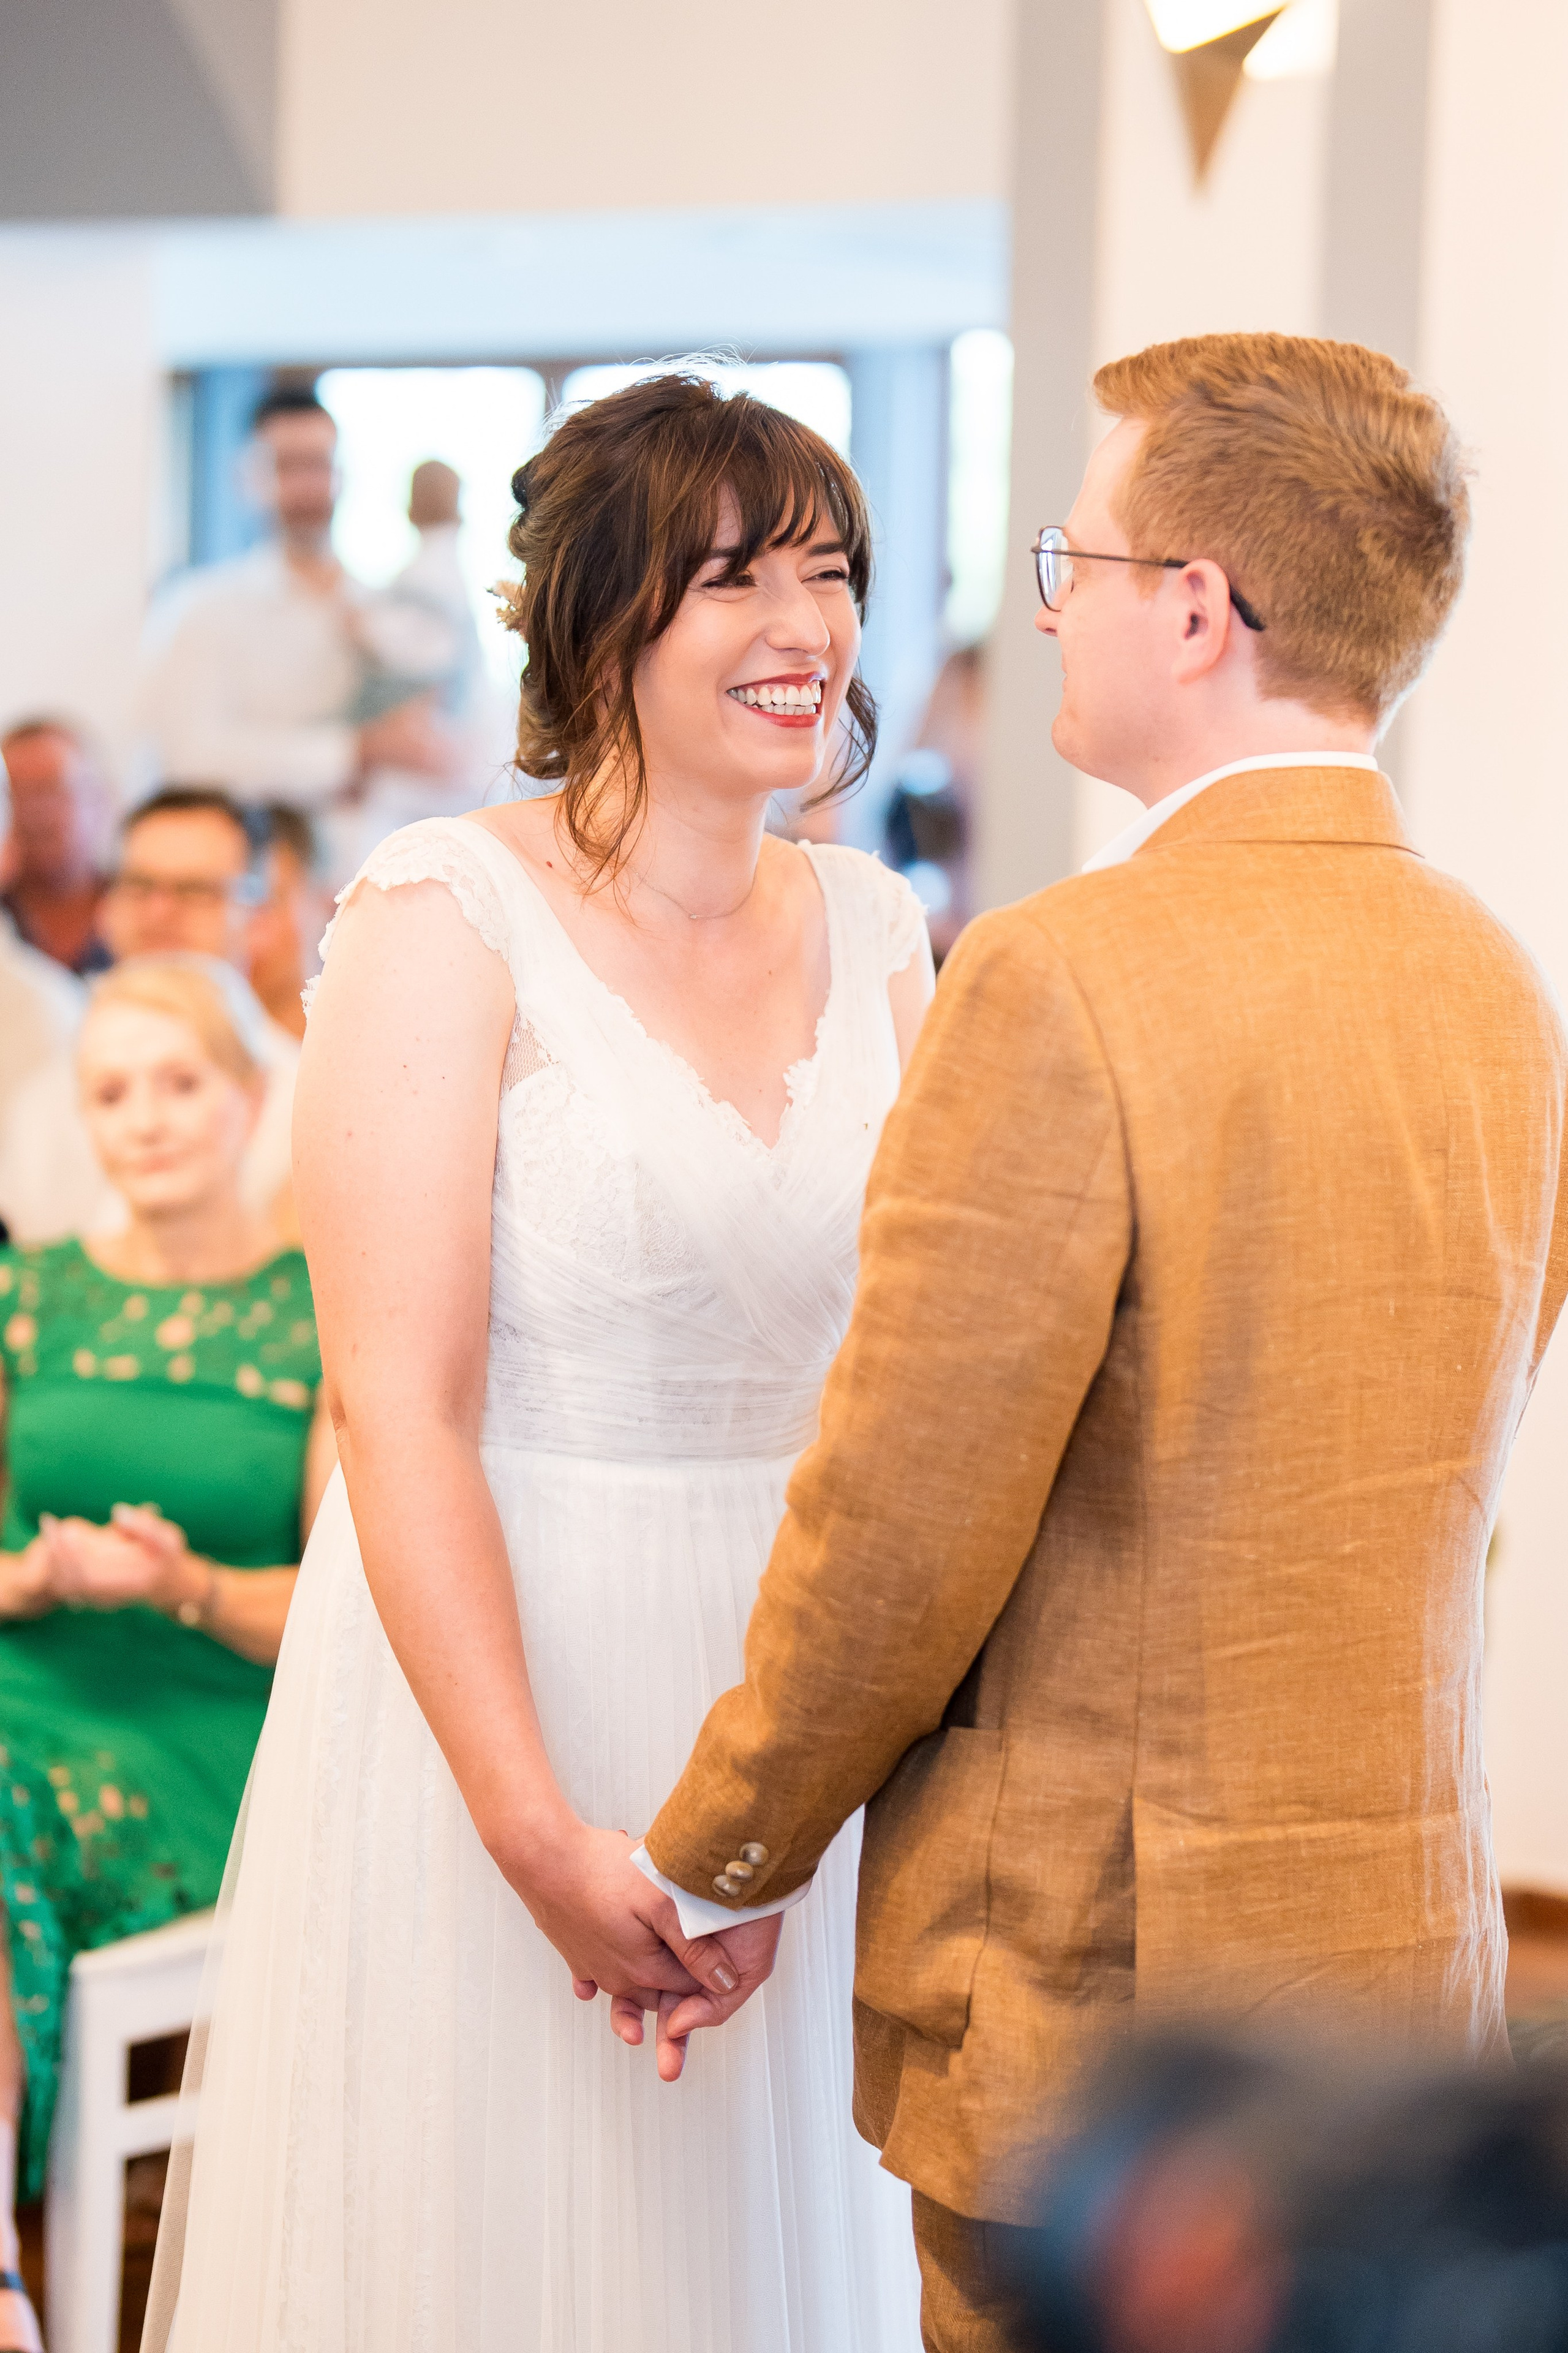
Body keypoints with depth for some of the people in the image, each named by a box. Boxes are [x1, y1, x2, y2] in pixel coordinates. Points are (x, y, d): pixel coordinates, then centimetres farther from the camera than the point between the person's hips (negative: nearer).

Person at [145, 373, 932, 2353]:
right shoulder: (447, 918, -11)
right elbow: (399, 1410, -17)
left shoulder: (873, 934, 6)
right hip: (491, 1687, -5)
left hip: (788, 1718, 5)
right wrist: (542, 1836, -23)